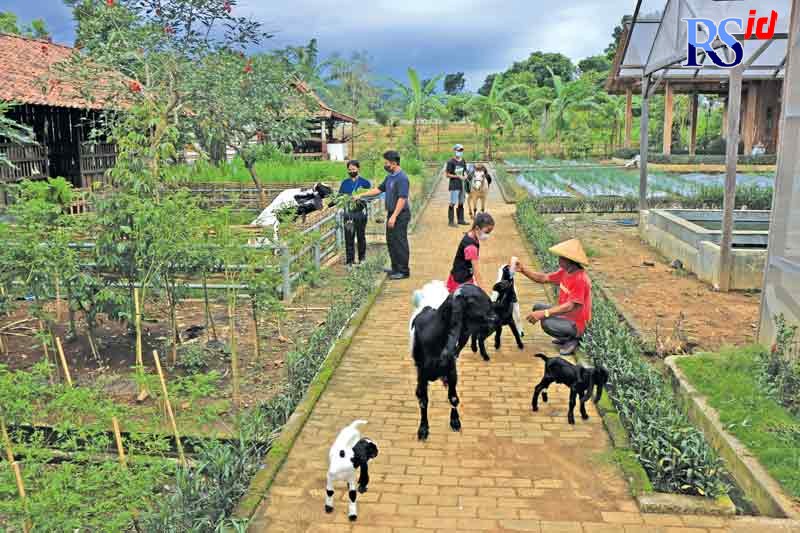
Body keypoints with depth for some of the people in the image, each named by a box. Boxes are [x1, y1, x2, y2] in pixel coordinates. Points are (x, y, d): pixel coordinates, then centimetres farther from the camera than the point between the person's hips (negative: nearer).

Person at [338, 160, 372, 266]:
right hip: (348, 212, 2)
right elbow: (340, 195, 14)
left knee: (361, 236, 8)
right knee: (349, 236, 0)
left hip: (360, 212, -2)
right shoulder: (344, 182, 11)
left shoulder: (365, 182, 2)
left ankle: (362, 258, 20)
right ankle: (349, 259, 6)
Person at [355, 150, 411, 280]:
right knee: (391, 241, 15)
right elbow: (379, 189, 21)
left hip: (400, 215, -10)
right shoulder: (390, 177, 12)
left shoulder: (402, 178, -18)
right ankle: (396, 268, 25)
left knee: (400, 243, -5)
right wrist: (361, 195, 17)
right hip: (392, 213, 10)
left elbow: (402, 198, -24)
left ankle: (404, 271, 3)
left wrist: (394, 216, -27)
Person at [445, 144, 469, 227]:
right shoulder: (451, 162, -10)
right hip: (454, 185, -8)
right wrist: (458, 176, -17)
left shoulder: (463, 161, 12)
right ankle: (450, 221, -5)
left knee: (461, 203, 14)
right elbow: (447, 174, -11)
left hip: (461, 185, 8)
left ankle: (461, 220, 24)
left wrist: (465, 176, 0)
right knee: (453, 203, -9)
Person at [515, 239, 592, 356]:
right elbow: (543, 278, 7)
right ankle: (565, 337, 15)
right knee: (538, 307, 12)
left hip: (576, 324, -10)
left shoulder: (580, 279, -27)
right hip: (566, 314, 10)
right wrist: (523, 269, -6)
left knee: (547, 323, -31)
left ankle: (572, 340, -3)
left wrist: (544, 313, -37)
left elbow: (570, 306, -32)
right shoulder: (564, 271, 0)